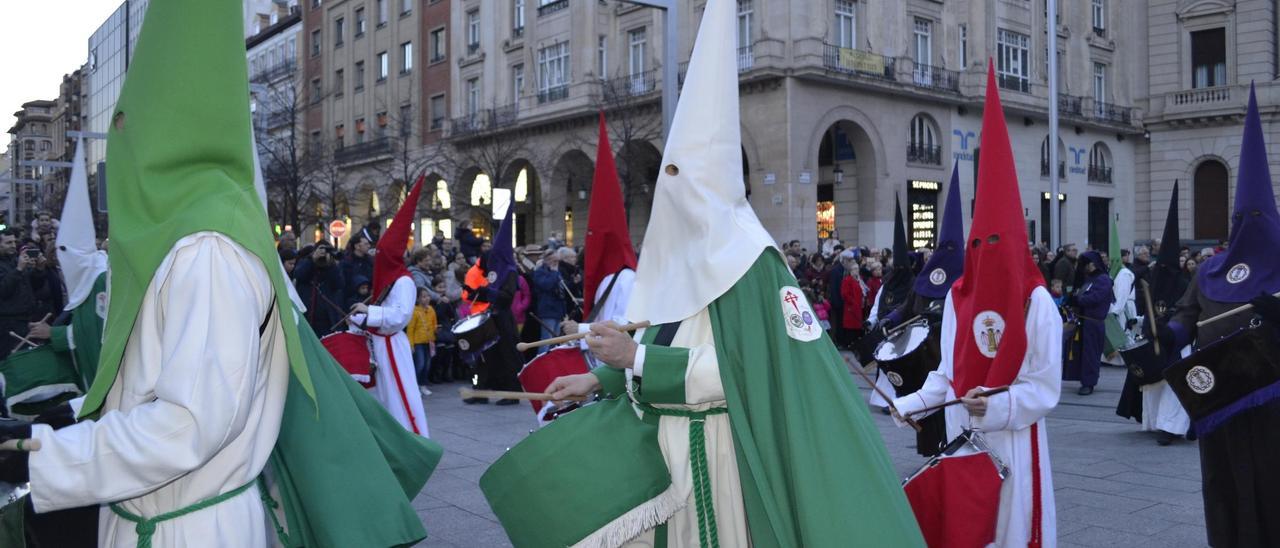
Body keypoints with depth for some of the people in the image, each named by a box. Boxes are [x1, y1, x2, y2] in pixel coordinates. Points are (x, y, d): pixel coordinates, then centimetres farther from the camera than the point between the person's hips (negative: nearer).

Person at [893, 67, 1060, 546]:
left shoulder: (1036, 301, -9)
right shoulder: (958, 296, 3)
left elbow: (1046, 387, -10)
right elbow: (948, 372, 8)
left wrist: (996, 407, -24)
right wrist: (912, 403, -5)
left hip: (1013, 440, -3)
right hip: (962, 435, 4)